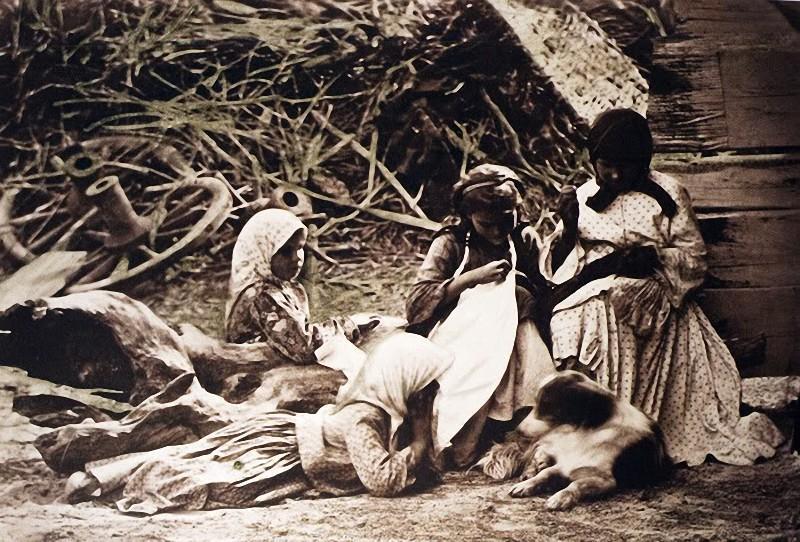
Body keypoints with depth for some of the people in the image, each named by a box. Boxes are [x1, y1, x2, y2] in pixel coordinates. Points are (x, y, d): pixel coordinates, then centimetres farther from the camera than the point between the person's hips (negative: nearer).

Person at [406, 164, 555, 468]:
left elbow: (542, 295, 8)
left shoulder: (523, 240, 9)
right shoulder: (451, 244, -2)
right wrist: (472, 278, -18)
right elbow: (415, 305, -12)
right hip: (459, 337, -3)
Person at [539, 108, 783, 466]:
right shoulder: (583, 197, 16)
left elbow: (694, 258, 5)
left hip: (650, 299, -2)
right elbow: (553, 268, 10)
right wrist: (568, 227, -7)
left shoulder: (667, 193, 10)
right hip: (585, 298, 3)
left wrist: (654, 256, -14)